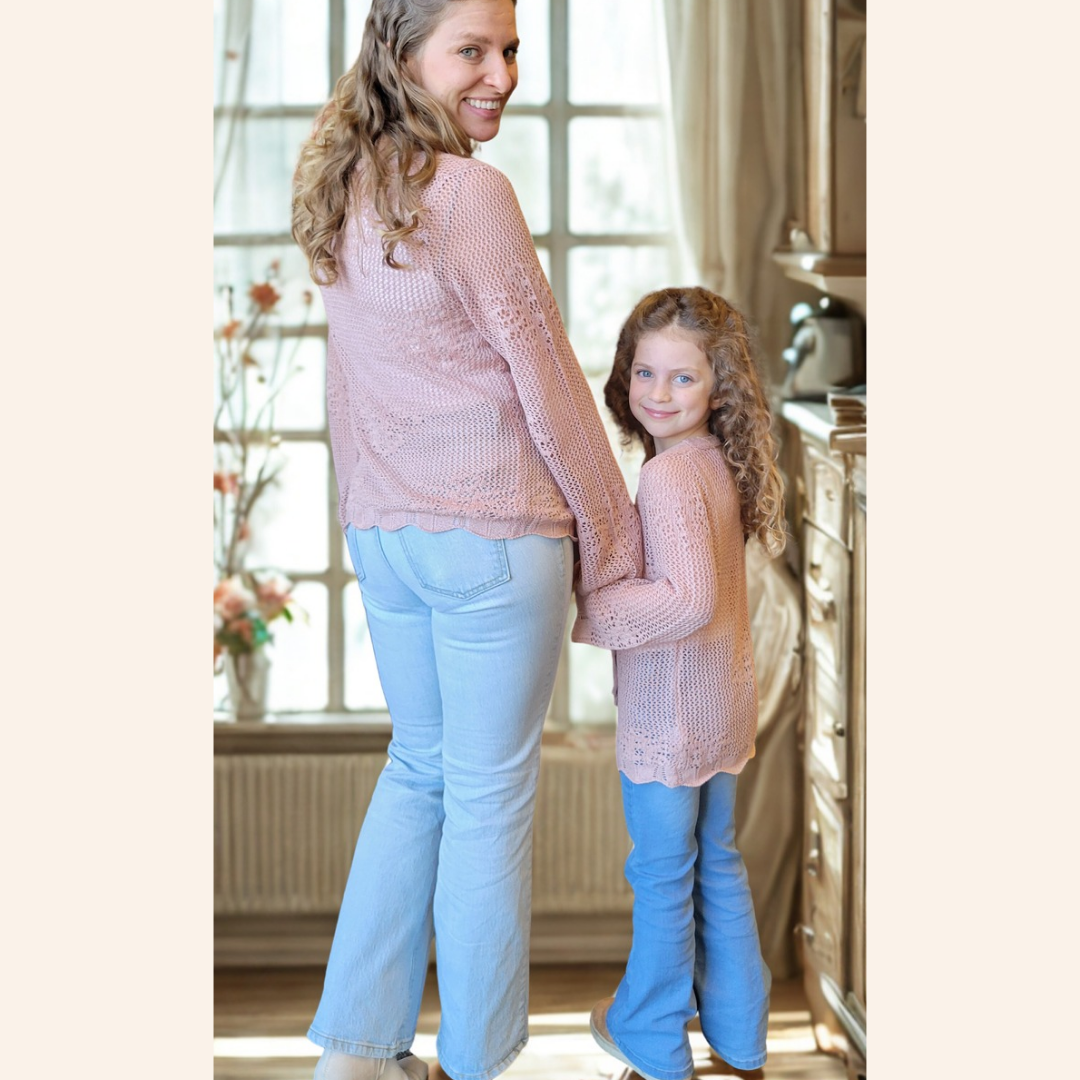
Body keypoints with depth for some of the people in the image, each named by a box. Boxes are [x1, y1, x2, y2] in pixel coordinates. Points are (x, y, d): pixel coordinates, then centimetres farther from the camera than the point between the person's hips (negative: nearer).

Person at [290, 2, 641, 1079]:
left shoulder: (346, 194, 9)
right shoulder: (468, 192, -16)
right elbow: (549, 385, -12)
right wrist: (611, 539, -2)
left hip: (382, 534, 8)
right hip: (491, 532, -8)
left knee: (419, 766, 19)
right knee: (490, 794, 5)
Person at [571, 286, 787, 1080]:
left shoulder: (668, 475, -23)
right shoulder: (721, 462, 3)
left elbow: (690, 599, -31)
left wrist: (588, 613, -22)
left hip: (669, 713, -8)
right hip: (724, 704, 8)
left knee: (664, 877, 9)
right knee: (718, 862, 20)